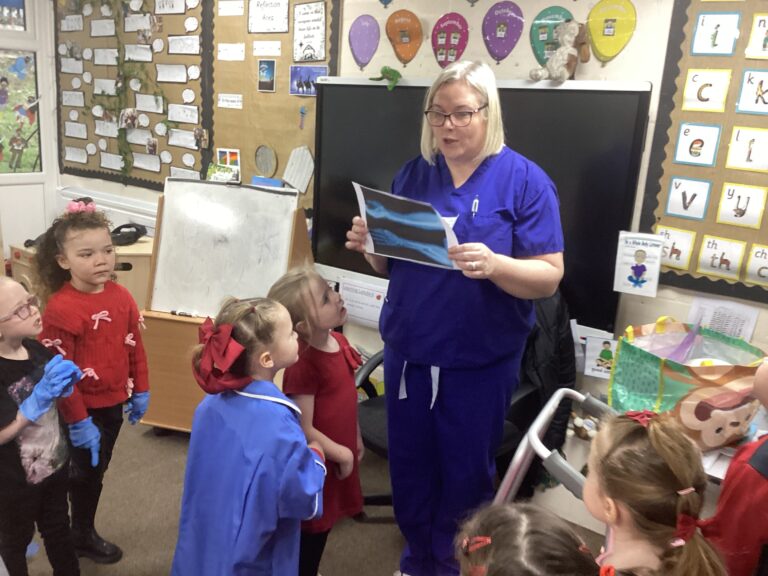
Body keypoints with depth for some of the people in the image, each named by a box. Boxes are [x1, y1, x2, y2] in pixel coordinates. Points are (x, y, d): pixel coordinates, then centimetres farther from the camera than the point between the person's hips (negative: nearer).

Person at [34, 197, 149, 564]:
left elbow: (135, 345, 6)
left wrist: (140, 390, 9)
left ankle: (81, 530, 42)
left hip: (114, 402, 6)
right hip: (86, 409, -6)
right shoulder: (61, 308, -24)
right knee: (86, 473, 14)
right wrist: (77, 420, -18)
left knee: (97, 471, 22)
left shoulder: (120, 296, -4)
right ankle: (82, 537, 37)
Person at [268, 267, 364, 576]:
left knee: (322, 527, 26)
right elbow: (304, 430, -26)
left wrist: (355, 439, 17)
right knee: (310, 535, 13)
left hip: (340, 454, 8)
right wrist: (341, 453, -14)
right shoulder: (303, 365, -30)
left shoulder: (338, 342, -2)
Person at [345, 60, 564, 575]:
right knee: (409, 464, 17)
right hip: (408, 349, 4)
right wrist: (372, 245, -13)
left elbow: (549, 277, -13)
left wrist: (493, 265, -32)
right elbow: (392, 265, 9)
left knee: (465, 472, 13)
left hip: (481, 359, -4)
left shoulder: (524, 180, -9)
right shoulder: (413, 175, 4)